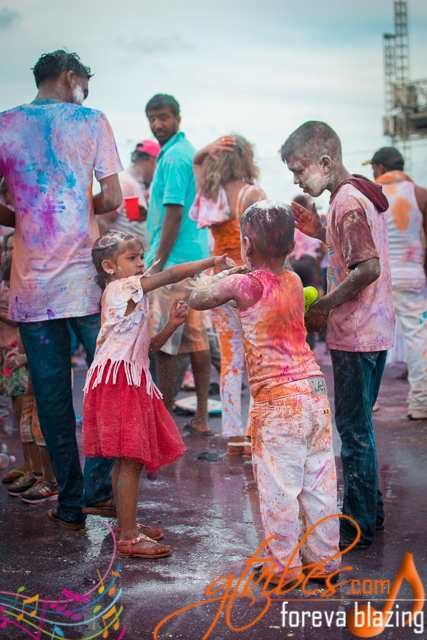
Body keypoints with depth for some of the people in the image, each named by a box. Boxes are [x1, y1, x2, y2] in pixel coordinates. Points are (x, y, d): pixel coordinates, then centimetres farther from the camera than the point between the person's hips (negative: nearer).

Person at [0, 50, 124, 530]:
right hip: (85, 277, -2)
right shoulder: (91, 121, 3)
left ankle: (71, 504, 14)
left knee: (51, 396, 7)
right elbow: (112, 198, -2)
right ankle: (99, 486, 8)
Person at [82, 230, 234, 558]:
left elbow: (150, 346, 19)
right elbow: (171, 275, -14)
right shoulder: (120, 288, -8)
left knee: (126, 459, 16)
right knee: (131, 459, -10)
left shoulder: (134, 299, 22)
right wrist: (211, 262, -9)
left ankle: (127, 523, 26)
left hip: (132, 379, 10)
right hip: (118, 379, -10)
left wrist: (171, 325, 4)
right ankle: (129, 537, -6)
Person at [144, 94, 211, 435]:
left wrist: (157, 265, -17)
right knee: (197, 338, 9)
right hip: (198, 258, 10)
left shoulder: (173, 158, -13)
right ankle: (201, 418, 14)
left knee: (165, 343, -3)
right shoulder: (190, 152, 18)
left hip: (174, 261, -10)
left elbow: (173, 215, -19)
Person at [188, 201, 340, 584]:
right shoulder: (294, 281, 9)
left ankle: (284, 568, 13)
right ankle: (325, 560, 24)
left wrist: (222, 277, 18)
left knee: (279, 488, 4)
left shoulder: (243, 285, -9)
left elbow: (195, 300, 4)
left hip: (276, 400, -6)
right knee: (319, 482, 13)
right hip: (315, 392, 6)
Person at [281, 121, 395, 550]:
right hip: (375, 330, 10)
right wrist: (322, 233, 11)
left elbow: (369, 267, -27)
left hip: (355, 336, -10)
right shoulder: (361, 194, 13)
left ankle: (357, 527, 9)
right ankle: (370, 512, 28)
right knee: (358, 425, 18)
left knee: (354, 429, -1)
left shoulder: (347, 202, -17)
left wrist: (323, 307, -18)